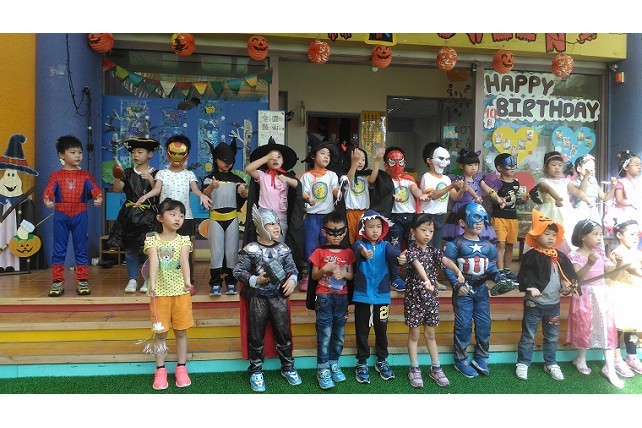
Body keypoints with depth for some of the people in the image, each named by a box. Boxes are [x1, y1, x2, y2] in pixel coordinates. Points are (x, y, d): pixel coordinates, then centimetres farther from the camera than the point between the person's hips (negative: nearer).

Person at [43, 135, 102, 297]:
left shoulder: (85, 176, 6)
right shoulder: (56, 176, 5)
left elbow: (94, 189, -10)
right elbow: (49, 190, -10)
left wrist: (98, 198, -32)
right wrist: (47, 200, -32)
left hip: (80, 216, 0)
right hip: (61, 216, 0)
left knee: (81, 249, 6)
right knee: (58, 250, 5)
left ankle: (82, 281, 13)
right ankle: (57, 282, 13)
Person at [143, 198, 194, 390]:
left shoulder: (183, 240, 0)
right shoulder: (152, 240, -3)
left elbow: (184, 260, -18)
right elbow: (154, 262, -19)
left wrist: (187, 281, -36)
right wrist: (152, 283, -35)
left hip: (180, 291, 1)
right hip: (160, 292, -1)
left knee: (181, 331, 9)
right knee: (161, 332, 8)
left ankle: (181, 368, 23)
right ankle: (160, 370, 21)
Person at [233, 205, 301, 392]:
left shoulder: (283, 249, 2)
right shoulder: (250, 250, -10)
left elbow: (292, 268, 9)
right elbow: (238, 271, -8)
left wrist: (292, 279, -10)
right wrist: (255, 280, -18)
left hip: (279, 296, 3)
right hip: (257, 298, -3)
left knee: (283, 333, 11)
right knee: (256, 336, 8)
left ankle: (288, 367, 29)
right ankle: (256, 371, 24)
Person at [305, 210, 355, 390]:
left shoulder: (348, 252, 6)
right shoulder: (319, 252, -2)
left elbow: (351, 276, 7)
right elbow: (314, 276, 1)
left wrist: (343, 273, -14)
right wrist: (325, 269, -18)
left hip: (341, 297, 3)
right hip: (324, 297, -3)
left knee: (339, 333, 10)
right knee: (324, 334, -3)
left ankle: (334, 363, 26)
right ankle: (322, 369, 5)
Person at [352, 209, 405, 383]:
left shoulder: (385, 245, 2)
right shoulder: (359, 244, -4)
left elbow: (392, 253, -20)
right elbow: (357, 251, -28)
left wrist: (400, 258, -45)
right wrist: (363, 254, -53)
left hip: (382, 295, 2)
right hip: (362, 295, -2)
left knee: (381, 329, 14)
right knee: (362, 330, 9)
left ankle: (381, 360, 31)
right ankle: (362, 362, 24)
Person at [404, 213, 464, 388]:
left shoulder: (434, 251, 4)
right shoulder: (412, 252, -12)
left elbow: (446, 260, -16)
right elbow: (418, 265, -33)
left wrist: (458, 271, -35)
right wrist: (426, 281, -52)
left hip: (431, 298, 4)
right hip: (414, 298, -4)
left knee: (430, 335, 15)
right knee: (414, 334, 8)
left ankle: (436, 368, 25)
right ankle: (414, 369, 19)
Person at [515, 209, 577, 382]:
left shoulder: (560, 257, 5)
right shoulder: (531, 256, -11)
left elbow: (569, 274, 13)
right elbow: (524, 276, -14)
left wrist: (567, 285, -6)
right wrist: (530, 287, -29)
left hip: (553, 303, 5)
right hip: (534, 303, -5)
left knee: (552, 336, 18)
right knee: (528, 335, 6)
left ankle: (551, 363, 32)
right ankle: (523, 363, 17)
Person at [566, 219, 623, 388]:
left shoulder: (600, 252, 5)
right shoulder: (575, 255, -13)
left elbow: (609, 272, 7)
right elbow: (576, 277, -23)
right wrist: (589, 263, -35)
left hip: (601, 295, 5)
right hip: (585, 296, -5)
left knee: (607, 328, 4)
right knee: (585, 328, 7)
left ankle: (609, 368, 11)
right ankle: (580, 360, 30)